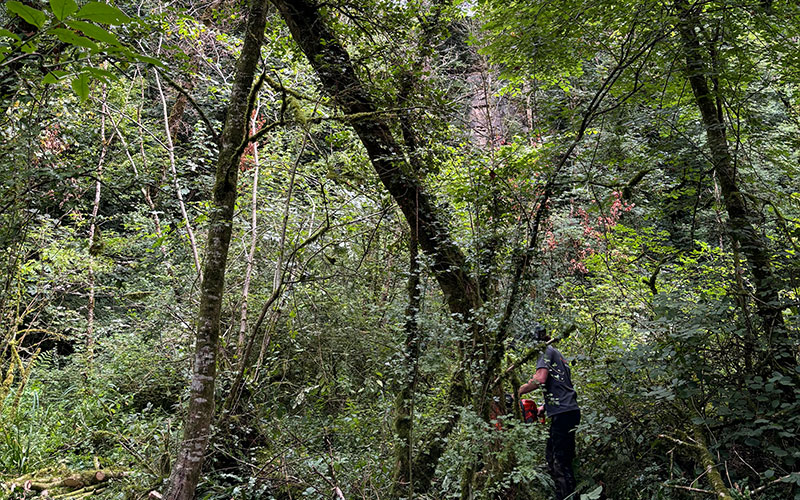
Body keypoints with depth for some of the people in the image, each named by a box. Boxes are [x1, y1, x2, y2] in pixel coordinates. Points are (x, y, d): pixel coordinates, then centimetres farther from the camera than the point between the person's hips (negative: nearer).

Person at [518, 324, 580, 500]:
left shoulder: (546, 351, -3)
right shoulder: (557, 354, 26)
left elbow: (540, 379, -19)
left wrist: (517, 392, -8)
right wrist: (541, 409, 20)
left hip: (563, 413, -10)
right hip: (568, 411, 10)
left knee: (561, 462, -8)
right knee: (551, 458, 14)